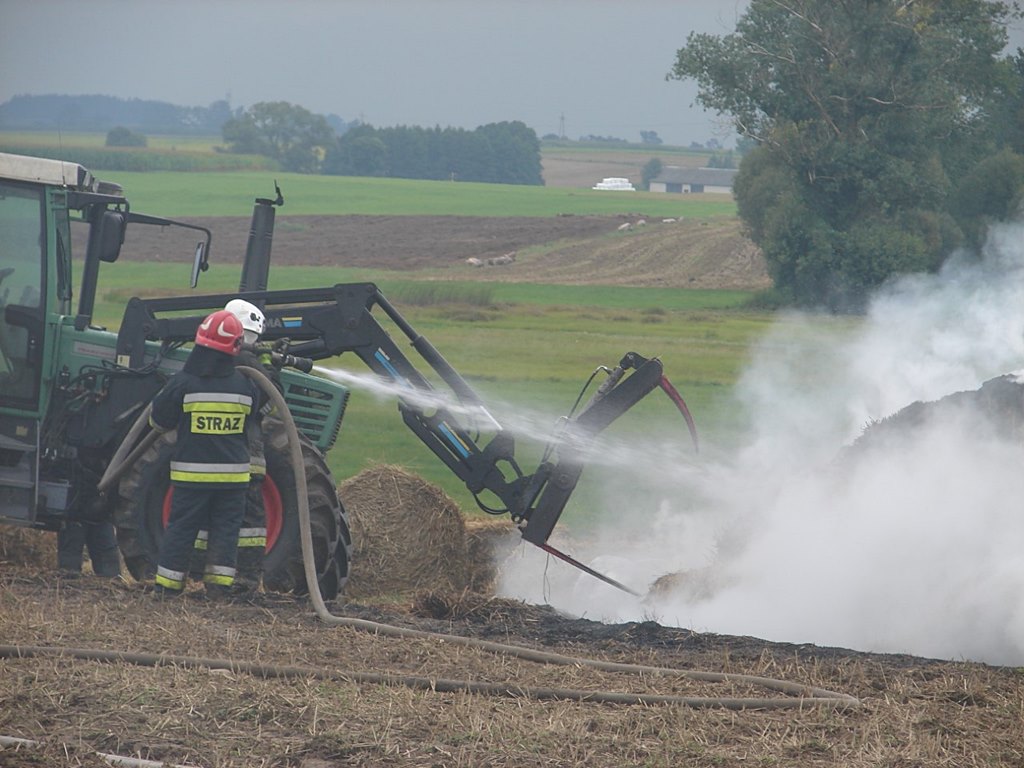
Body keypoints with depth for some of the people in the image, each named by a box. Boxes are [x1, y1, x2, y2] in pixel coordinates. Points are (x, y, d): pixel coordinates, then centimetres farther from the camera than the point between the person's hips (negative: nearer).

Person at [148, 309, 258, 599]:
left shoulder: (183, 383, -11)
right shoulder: (245, 386, -2)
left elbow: (158, 421, -1)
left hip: (191, 473, -1)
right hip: (233, 474, 1)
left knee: (181, 527, 6)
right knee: (226, 528, 9)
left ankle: (167, 584, 10)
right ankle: (220, 583, 7)